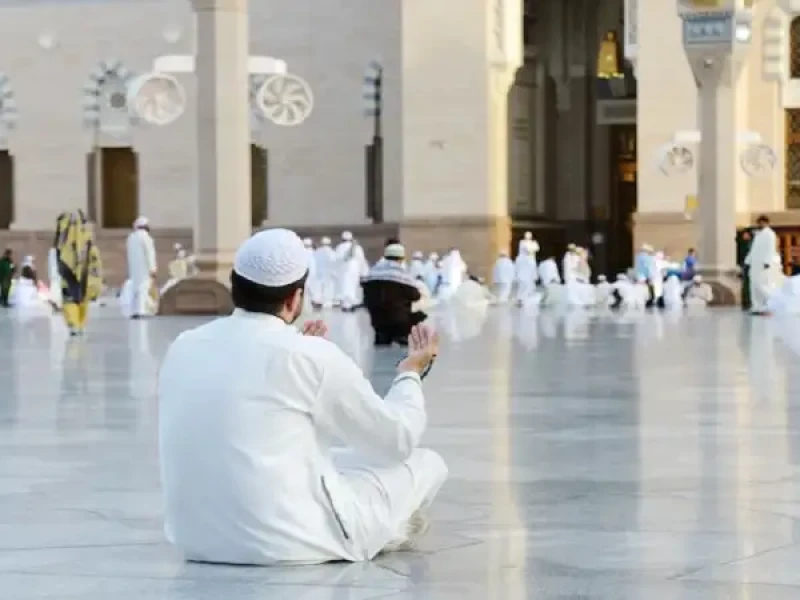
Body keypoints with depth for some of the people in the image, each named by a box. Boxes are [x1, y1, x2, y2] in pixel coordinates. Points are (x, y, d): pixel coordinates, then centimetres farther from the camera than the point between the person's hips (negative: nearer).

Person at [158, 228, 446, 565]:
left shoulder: (183, 347, 6)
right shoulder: (311, 355, -10)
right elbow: (398, 439, 4)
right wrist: (411, 372, 23)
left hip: (194, 537, 7)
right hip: (288, 541, -6)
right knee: (426, 464, 14)